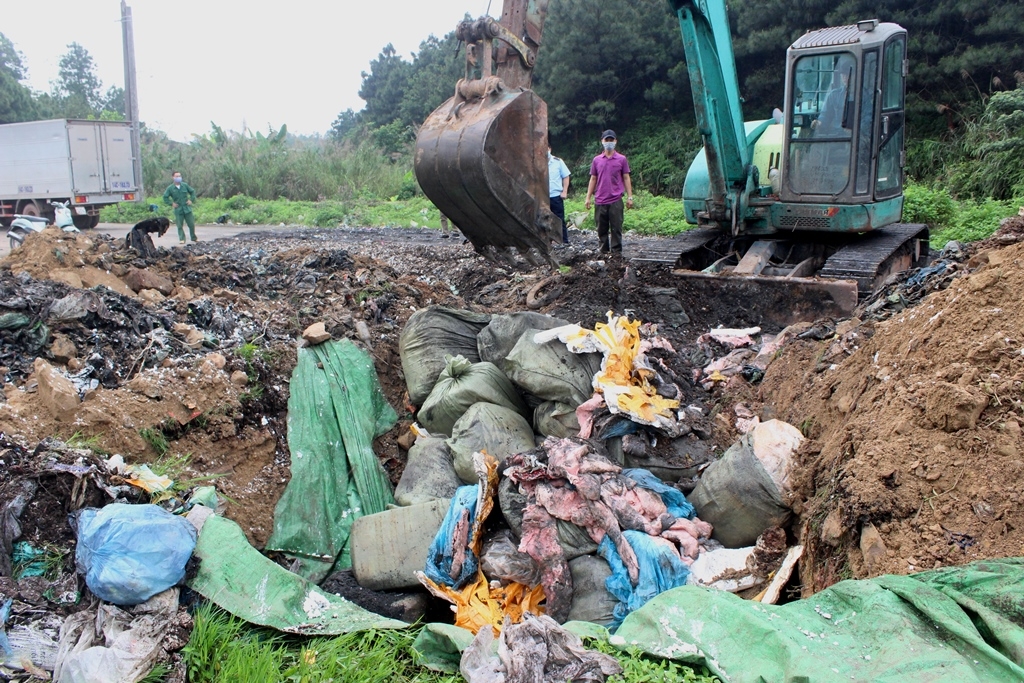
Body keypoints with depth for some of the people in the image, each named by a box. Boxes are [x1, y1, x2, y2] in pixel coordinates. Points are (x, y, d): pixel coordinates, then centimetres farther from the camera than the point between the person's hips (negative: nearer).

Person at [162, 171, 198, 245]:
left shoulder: (185, 185, 3)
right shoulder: (170, 188, -2)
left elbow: (192, 192, 15)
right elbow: (165, 197, 5)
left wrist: (191, 200, 4)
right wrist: (172, 203, -4)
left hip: (187, 209, 1)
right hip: (178, 210, -1)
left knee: (192, 224, 4)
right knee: (179, 226, -1)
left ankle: (194, 238, 20)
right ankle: (182, 239, 7)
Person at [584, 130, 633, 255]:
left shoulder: (621, 159, 4)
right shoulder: (596, 160, 9)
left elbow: (626, 178, 5)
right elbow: (593, 179, 12)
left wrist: (629, 197, -2)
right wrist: (588, 198, 8)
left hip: (616, 200, -2)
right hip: (600, 201, 2)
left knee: (616, 227, -1)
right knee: (602, 228, 7)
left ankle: (616, 252, 4)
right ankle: (603, 251, 16)